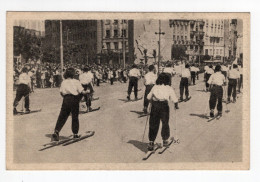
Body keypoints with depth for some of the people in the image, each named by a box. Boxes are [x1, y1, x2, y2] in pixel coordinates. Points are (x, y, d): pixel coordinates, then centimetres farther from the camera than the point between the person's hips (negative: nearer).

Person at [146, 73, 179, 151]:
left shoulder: (155, 87, 10)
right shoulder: (169, 88, 4)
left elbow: (148, 97, 13)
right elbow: (175, 99, -1)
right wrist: (176, 106, 17)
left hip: (155, 106, 1)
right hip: (164, 105, -1)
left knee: (153, 124, 6)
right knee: (165, 123, 16)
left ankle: (151, 141, -2)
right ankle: (165, 140, 26)